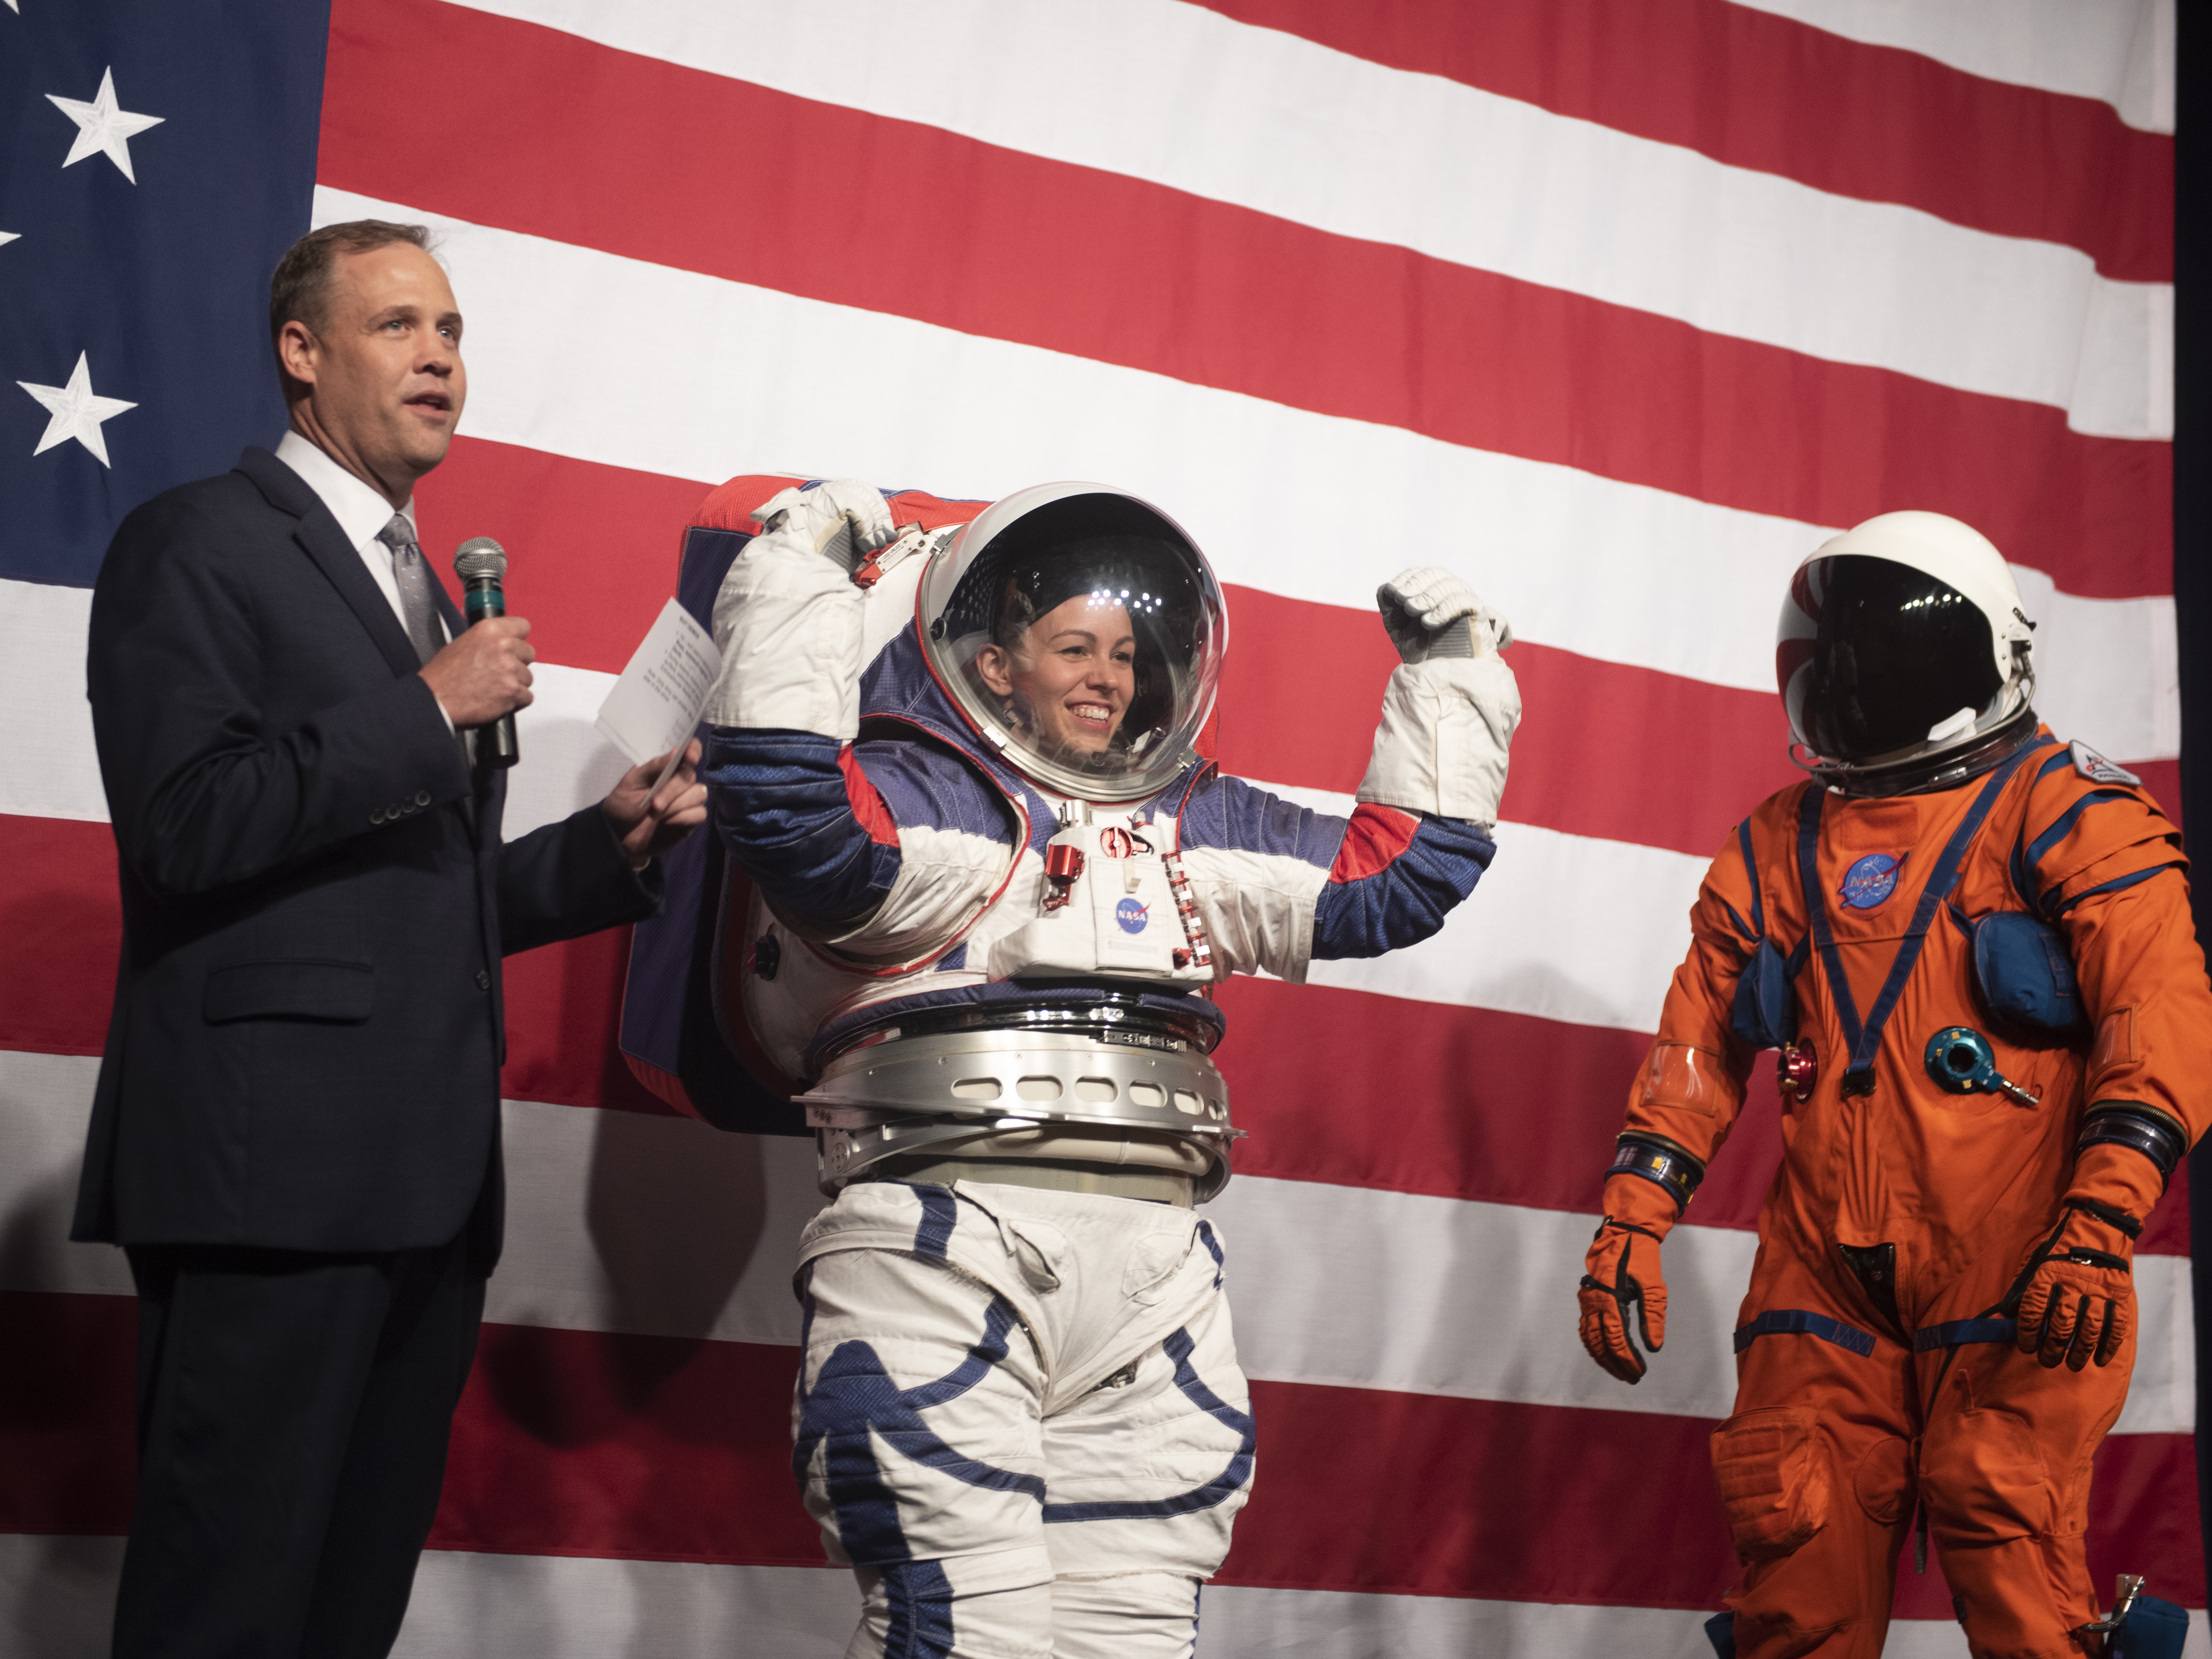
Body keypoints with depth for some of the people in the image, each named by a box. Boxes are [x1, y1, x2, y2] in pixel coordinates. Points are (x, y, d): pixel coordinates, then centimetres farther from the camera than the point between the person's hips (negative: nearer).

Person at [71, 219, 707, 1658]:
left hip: (429, 1186, 8)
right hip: (275, 1166, -8)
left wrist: (613, 843, 10)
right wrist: (427, 711, -11)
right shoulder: (202, 543, 0)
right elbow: (183, 824, -14)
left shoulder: (428, 595, 24)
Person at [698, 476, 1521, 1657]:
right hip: (943, 1252, -6)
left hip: (1151, 1274, 6)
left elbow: (1390, 882, 26)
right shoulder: (911, 792, 4)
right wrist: (804, 579, -14)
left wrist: (1447, 681, 25)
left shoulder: (1199, 827, 23)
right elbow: (788, 818, -17)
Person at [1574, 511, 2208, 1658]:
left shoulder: (2065, 813, 3)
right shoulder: (1778, 845, 19)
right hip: (1827, 1291, 4)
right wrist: (1630, 1222, 6)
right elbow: (1698, 1046, 18)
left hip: (2015, 1291, -4)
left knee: (2008, 1558, -14)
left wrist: (2098, 1231, -19)